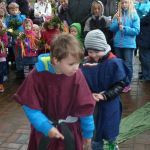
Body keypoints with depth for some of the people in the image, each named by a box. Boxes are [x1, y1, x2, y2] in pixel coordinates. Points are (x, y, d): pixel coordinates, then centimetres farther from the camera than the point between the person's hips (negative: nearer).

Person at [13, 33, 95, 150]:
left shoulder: (77, 75, -17)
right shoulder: (38, 75, -19)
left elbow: (85, 106, -9)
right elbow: (30, 106, -12)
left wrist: (88, 132, -1)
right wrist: (46, 127, -19)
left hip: (70, 130, 0)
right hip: (44, 131, 0)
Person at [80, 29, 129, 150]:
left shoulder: (114, 63, -16)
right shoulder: (86, 63, -7)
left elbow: (121, 84, -13)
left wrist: (105, 95, -22)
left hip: (110, 105, -2)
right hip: (92, 104, 3)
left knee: (110, 133, 16)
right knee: (95, 135, 14)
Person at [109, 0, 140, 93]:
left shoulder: (134, 16, -5)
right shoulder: (117, 15, 6)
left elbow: (136, 30, -9)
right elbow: (111, 28, 2)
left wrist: (124, 28, -16)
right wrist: (118, 22, -14)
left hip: (129, 44, -4)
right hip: (117, 44, 4)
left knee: (128, 64, 1)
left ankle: (128, 84, 12)